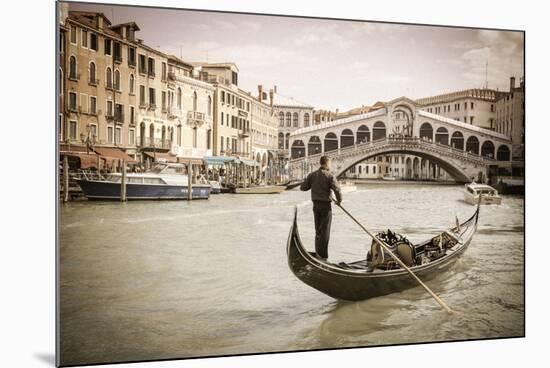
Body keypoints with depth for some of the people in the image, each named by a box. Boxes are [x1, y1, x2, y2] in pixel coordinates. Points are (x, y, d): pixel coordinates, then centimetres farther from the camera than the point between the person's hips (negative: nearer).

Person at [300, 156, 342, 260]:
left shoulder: (312, 175, 4)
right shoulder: (330, 176, -12)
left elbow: (303, 187, 5)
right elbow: (337, 189, -19)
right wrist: (339, 200, -2)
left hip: (316, 205, 5)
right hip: (325, 205, -5)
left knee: (318, 229, 17)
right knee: (325, 231, 1)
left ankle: (318, 252, 23)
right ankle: (323, 255, 1)